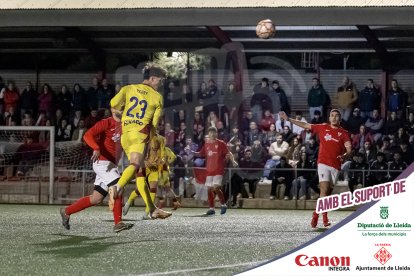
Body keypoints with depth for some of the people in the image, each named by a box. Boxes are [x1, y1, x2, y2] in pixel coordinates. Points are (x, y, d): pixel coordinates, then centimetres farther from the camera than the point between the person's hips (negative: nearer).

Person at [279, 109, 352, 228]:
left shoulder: (344, 133, 7)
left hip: (335, 165, 1)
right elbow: (305, 125, 15)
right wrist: (288, 119, 13)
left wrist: (345, 155, -25)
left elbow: (349, 149, -2)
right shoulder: (323, 128, 10)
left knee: (327, 191, 5)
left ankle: (316, 214, 22)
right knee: (324, 189, -14)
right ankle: (325, 218, -12)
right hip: (323, 162, -1)